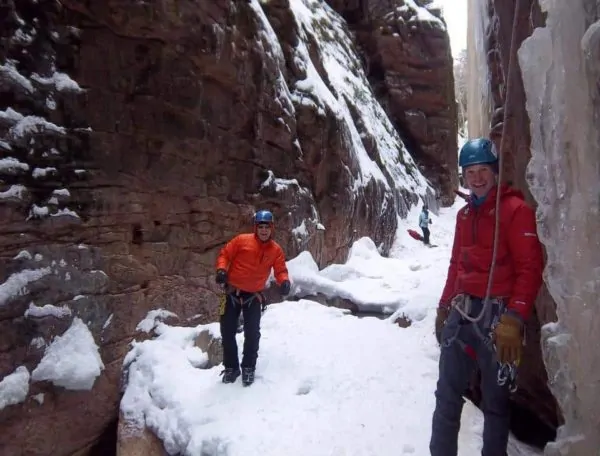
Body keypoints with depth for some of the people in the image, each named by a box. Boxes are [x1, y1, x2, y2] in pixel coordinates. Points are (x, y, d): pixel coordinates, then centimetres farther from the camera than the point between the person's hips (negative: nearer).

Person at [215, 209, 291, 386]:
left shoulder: (276, 250, -4)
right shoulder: (242, 240, -11)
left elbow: (280, 270, 1)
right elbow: (225, 254, -4)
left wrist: (285, 282, -19)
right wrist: (221, 269, -21)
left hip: (254, 295, 1)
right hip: (233, 292, 0)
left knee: (252, 333, 2)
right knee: (227, 331, 6)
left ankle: (248, 368, 22)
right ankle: (231, 367, 24)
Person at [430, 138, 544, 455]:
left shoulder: (515, 210, -7)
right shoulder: (464, 214, 15)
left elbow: (530, 269, -14)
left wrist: (513, 319, -20)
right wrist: (444, 306, 15)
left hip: (495, 315, -6)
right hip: (461, 313, 6)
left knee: (495, 400, 9)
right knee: (447, 395, 9)